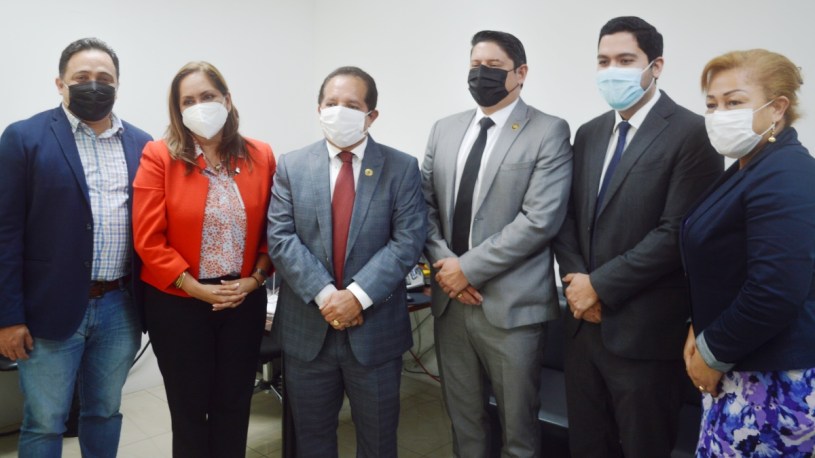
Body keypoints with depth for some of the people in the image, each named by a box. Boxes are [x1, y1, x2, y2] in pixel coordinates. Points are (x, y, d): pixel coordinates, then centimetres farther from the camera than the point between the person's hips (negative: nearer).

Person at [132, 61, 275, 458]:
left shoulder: (260, 156, 0)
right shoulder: (159, 156, -8)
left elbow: (272, 229, 5)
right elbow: (148, 240, -11)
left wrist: (254, 279, -7)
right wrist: (196, 288, -14)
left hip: (245, 301, 3)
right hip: (177, 304, -2)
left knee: (234, 406, 15)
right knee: (189, 409, 13)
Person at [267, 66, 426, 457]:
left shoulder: (402, 168, -2)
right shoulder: (291, 166, 2)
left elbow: (408, 241, -10)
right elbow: (281, 238, -6)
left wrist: (358, 295, -19)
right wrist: (324, 294, -18)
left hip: (375, 329, -1)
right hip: (307, 328, 2)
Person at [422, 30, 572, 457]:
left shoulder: (549, 132, -6)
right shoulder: (444, 129, 10)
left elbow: (539, 220, -15)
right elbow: (426, 204, 8)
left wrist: (469, 267, -16)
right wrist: (444, 264, -7)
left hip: (510, 303, -4)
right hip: (450, 298, 5)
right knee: (462, 418, 18)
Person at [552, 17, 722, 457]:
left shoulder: (692, 133, -10)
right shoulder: (589, 133, 11)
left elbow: (677, 233, -17)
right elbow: (568, 217, 10)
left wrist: (600, 286, -14)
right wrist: (576, 280, -6)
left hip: (644, 329, -6)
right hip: (584, 320, 6)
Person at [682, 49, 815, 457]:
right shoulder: (749, 169, 11)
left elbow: (775, 292, -27)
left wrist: (714, 353, -14)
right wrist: (701, 332, 4)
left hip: (772, 381, -9)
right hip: (739, 369, 9)